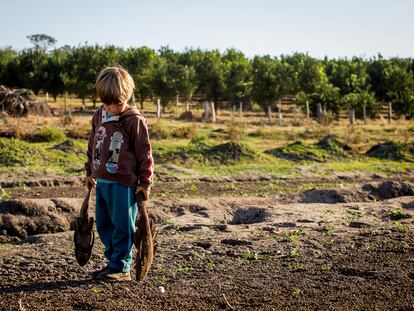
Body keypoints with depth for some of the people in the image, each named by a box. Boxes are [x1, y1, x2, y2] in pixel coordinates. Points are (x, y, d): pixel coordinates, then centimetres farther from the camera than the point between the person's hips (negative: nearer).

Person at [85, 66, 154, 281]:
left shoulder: (134, 120, -9)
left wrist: (145, 182, -7)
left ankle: (121, 268, 6)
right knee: (103, 225, 13)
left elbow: (144, 153, -7)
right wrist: (90, 172, 25)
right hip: (101, 181, 7)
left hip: (123, 184, -7)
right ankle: (113, 261, 25)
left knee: (122, 226, -2)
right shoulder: (98, 117, 10)